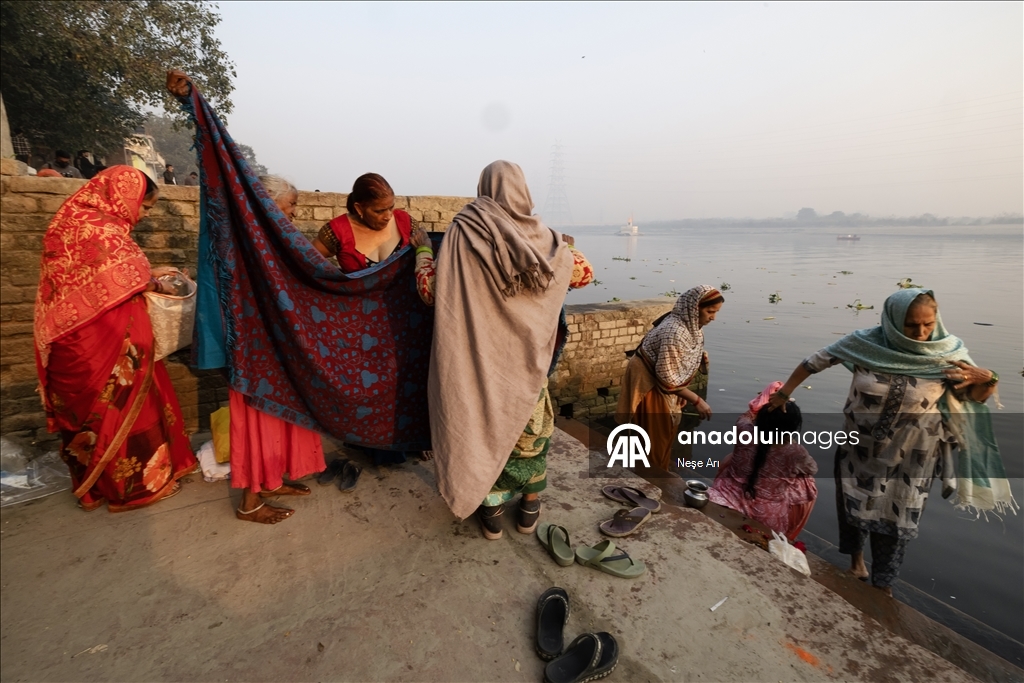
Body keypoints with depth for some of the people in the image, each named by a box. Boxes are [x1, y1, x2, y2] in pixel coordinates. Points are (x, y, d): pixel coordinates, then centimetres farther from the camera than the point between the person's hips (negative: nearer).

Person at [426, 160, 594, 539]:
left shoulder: (463, 231, -11)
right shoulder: (545, 239, -5)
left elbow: (432, 291, -9)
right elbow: (584, 273, 9)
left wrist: (422, 249, 8)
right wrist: (568, 247, 28)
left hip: (480, 358, -1)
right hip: (529, 357, 2)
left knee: (483, 426, 16)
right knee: (532, 429, 19)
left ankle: (491, 514, 29)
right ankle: (529, 510, 34)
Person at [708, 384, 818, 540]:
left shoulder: (745, 432, -16)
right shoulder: (795, 451, -20)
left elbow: (746, 416, 11)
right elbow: (812, 469, 5)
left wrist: (766, 395, 19)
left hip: (728, 501, 1)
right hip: (766, 519, -1)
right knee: (808, 487, 22)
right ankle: (785, 536, 39)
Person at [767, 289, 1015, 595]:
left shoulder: (949, 352, -16)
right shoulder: (866, 343, -18)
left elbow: (974, 397, -4)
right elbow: (814, 362, -7)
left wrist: (988, 380, -28)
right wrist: (783, 394, -1)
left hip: (910, 459, 0)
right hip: (860, 449, 0)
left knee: (895, 519, 16)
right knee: (854, 505, 19)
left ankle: (883, 583, 39)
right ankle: (856, 555, 49)